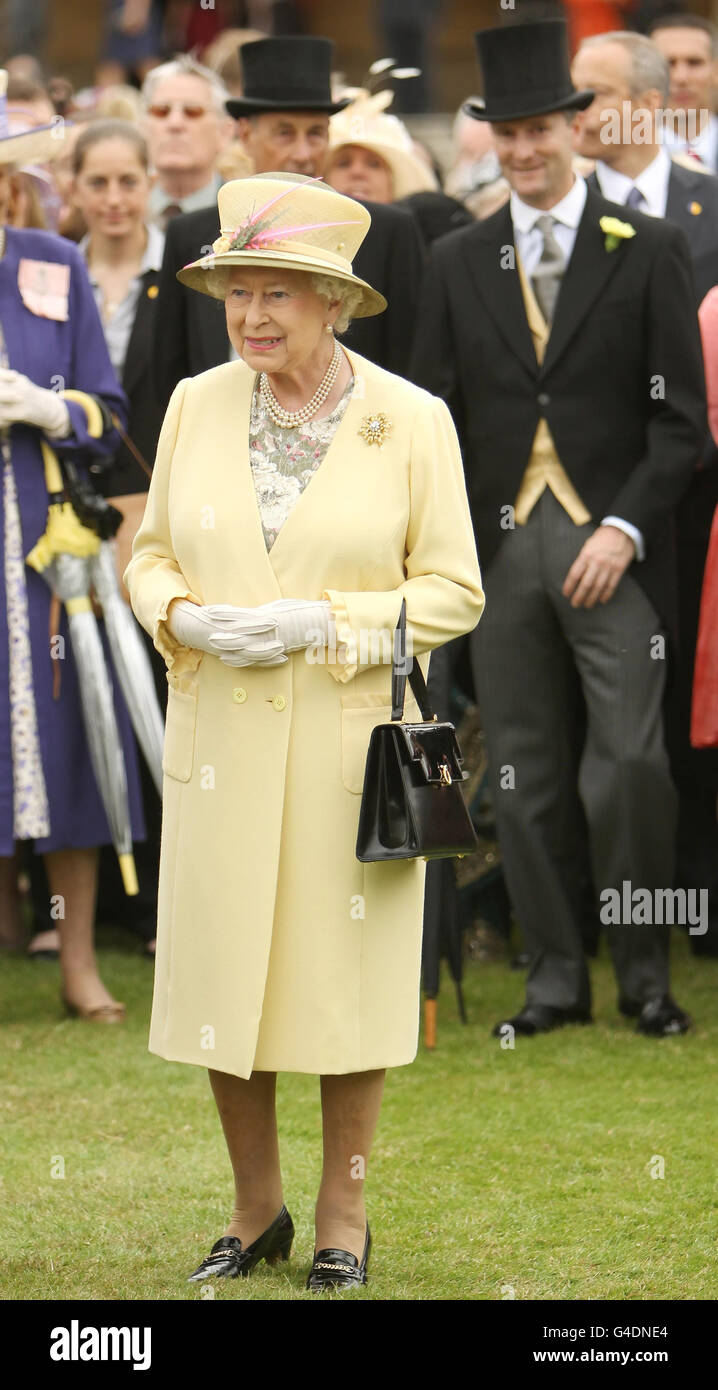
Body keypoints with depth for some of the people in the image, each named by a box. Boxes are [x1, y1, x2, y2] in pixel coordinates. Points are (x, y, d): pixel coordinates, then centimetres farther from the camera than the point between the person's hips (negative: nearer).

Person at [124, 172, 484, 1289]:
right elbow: (151, 556, 12)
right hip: (219, 738, 3)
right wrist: (184, 617, -10)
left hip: (353, 739, -3)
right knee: (219, 973, 5)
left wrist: (322, 624, -16)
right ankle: (256, 1210, 21)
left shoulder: (412, 420, -5)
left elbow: (453, 589, -3)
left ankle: (343, 1218, 17)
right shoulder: (197, 405, 4)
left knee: (348, 972, 3)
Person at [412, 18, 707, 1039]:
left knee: (630, 763, -9)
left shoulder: (648, 251, 3)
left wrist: (628, 527, -11)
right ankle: (555, 973, 12)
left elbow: (680, 416, 0)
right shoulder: (458, 263, 12)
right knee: (526, 771, 4)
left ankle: (644, 972, 3)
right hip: (502, 544, 3)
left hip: (612, 545, -3)